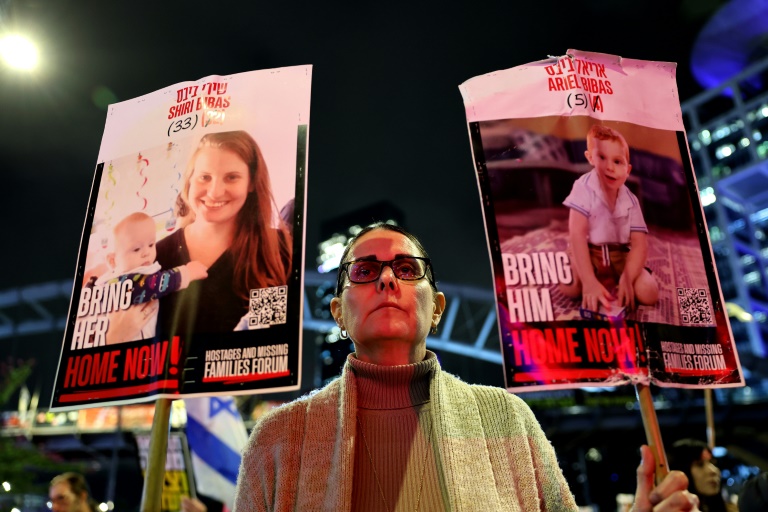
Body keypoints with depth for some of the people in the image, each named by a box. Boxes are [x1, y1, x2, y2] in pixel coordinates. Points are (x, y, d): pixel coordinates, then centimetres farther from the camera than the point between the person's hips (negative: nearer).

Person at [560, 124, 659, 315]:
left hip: (620, 256, 2)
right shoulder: (584, 188, -18)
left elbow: (640, 244, -10)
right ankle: (608, 281, -1)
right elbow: (577, 234, -26)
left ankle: (611, 281, 9)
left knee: (649, 293, -20)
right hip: (588, 254, -2)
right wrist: (589, 281, -35)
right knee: (570, 287, -32)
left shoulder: (630, 201, -6)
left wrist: (627, 278, -29)